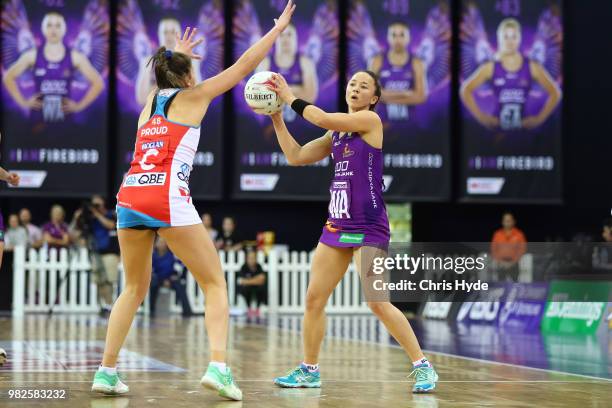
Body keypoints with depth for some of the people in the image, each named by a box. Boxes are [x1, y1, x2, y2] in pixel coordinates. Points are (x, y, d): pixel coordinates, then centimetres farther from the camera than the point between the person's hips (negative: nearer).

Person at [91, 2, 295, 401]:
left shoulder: (151, 101, 24)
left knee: (134, 289, 20)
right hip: (168, 197, -6)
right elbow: (244, 65, 14)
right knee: (216, 284, 2)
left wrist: (177, 55, 62)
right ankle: (218, 366, -17)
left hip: (130, 197, 6)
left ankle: (107, 371, 11)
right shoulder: (193, 97, 11)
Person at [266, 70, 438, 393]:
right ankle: (309, 371, 18)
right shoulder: (336, 133, 15)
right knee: (314, 299, 5)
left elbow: (323, 118, -15)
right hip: (337, 224, 7)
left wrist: (290, 97, -4)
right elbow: (296, 157, 16)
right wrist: (277, 118, 9)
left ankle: (423, 366, -4)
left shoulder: (371, 119, -6)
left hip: (369, 227, -7)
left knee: (378, 303, -14)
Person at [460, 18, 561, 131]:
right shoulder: (491, 67, 2)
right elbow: (466, 90, 6)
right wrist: (480, 117, 1)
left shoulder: (532, 67, 3)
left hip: (523, 127, 0)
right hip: (496, 127, 0)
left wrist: (540, 118, 2)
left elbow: (555, 93, 8)